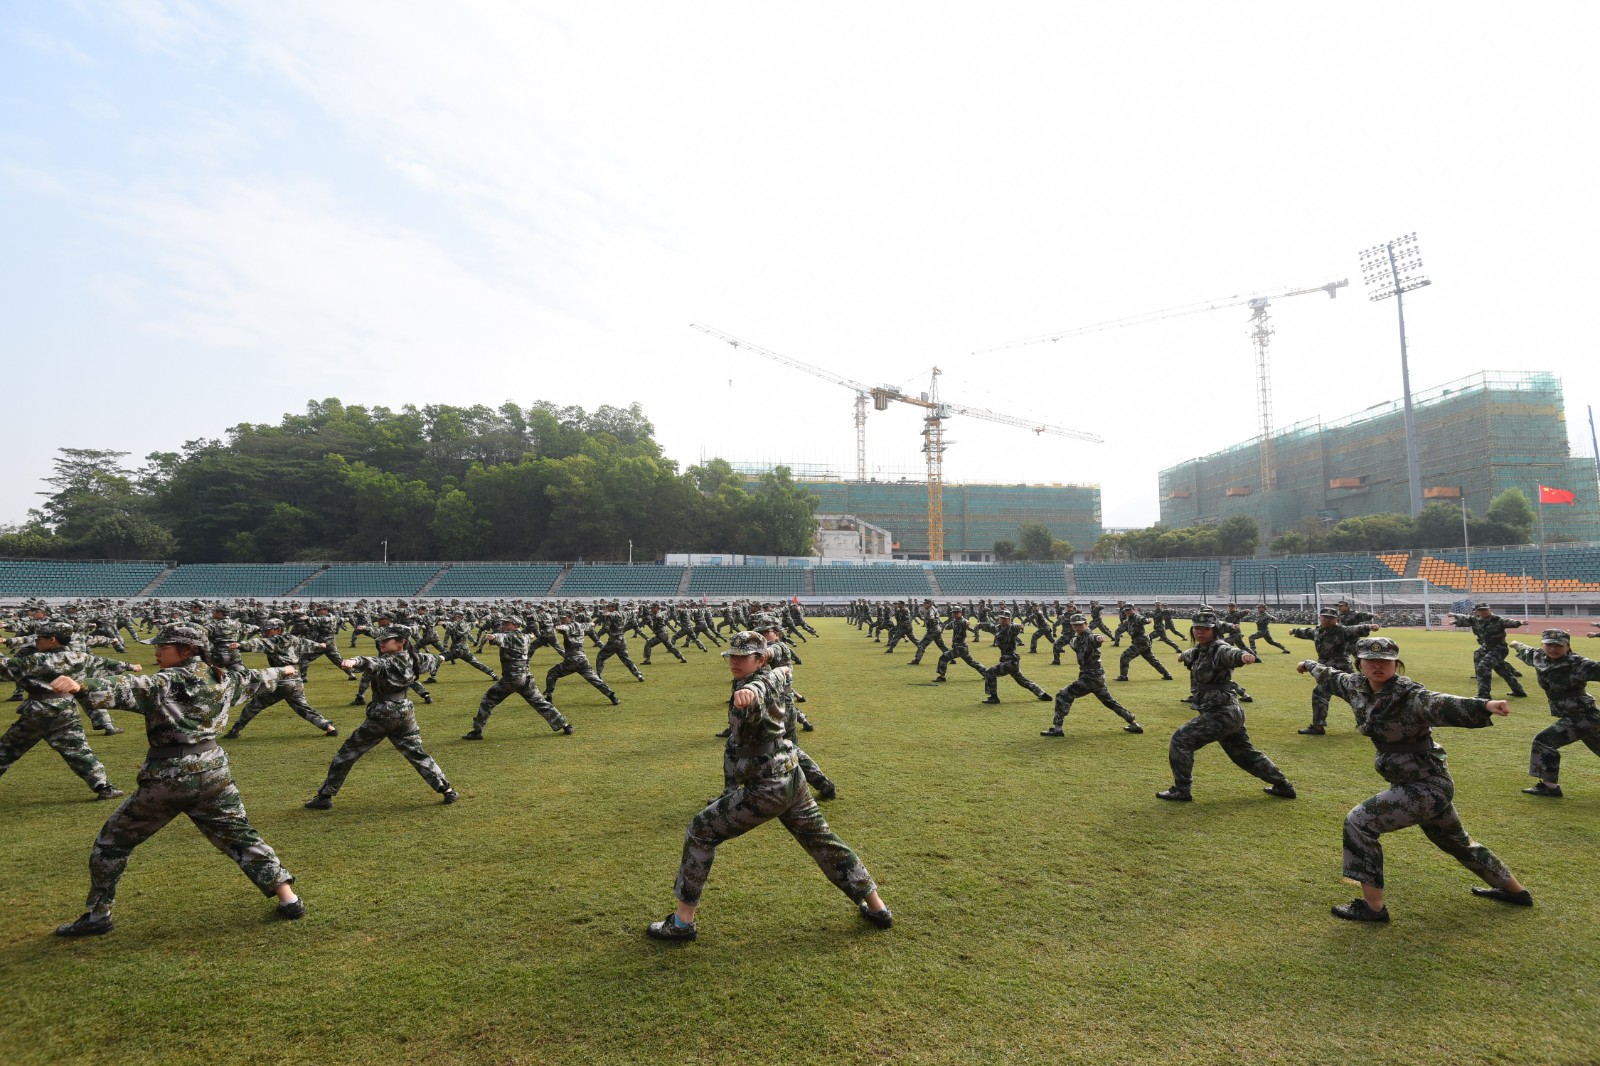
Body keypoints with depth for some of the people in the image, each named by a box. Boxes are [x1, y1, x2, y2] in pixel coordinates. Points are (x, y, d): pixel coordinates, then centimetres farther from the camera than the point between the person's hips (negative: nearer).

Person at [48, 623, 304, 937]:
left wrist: (80, 684, -46)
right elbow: (252, 676, 26)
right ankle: (288, 897, 10)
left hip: (168, 777, -5)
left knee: (113, 839, 17)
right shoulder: (223, 679, 7)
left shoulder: (166, 682, -10)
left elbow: (127, 689, -30)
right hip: (212, 771, 6)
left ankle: (97, 915, 24)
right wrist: (281, 671, 47)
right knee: (240, 836, 14)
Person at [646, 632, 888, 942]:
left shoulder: (763, 680, -19)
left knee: (699, 833, 3)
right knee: (821, 840, 21)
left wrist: (748, 693, -65)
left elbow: (759, 689, -47)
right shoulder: (771, 678, 7)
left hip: (766, 790, -9)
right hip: (791, 779, 9)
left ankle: (683, 922, 9)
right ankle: (877, 908, 30)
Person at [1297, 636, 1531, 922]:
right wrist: (1311, 665, 37)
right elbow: (1335, 677, 19)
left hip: (1427, 786, -9)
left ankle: (1372, 906, -2)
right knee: (1455, 841, 29)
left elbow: (1442, 704, -45)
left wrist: (1485, 705, -63)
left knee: (1358, 822, -12)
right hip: (1423, 784, 9)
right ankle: (1514, 890, 52)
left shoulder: (1409, 696, -25)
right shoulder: (1357, 686, -3)